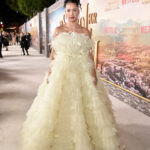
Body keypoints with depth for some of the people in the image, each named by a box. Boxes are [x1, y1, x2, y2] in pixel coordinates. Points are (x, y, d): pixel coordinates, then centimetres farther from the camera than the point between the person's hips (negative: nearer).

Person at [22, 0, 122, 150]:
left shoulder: (85, 32, 7)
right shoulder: (58, 30, 6)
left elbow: (90, 54, 6)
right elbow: (53, 53, 5)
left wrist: (94, 72, -3)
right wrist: (50, 72, -3)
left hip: (82, 72, 1)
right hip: (61, 71, 0)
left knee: (83, 106, 3)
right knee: (58, 105, 1)